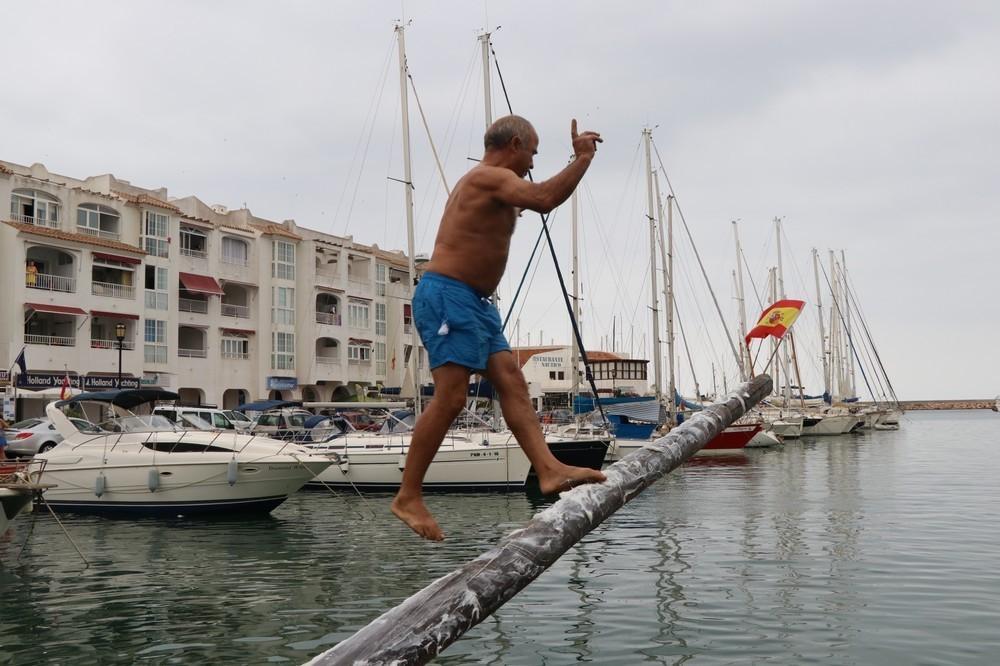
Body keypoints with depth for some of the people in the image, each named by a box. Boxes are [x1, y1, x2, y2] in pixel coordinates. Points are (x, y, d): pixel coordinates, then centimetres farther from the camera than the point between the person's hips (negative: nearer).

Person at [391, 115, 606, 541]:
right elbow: (544, 198, -24)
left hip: (474, 302, 11)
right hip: (447, 296, -11)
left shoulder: (487, 186, 23)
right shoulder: (490, 177, -9)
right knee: (451, 398, -15)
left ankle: (549, 470, -12)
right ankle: (408, 497, -9)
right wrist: (582, 159, -14)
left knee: (511, 382, -3)